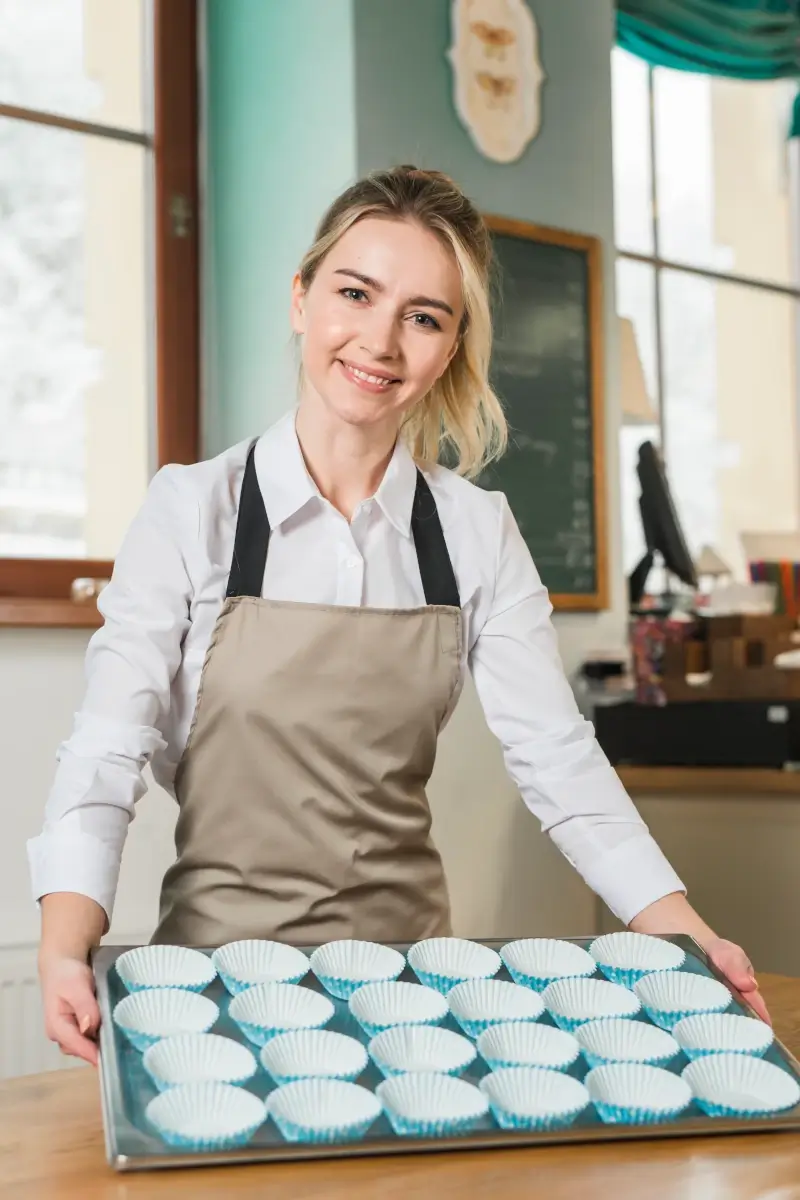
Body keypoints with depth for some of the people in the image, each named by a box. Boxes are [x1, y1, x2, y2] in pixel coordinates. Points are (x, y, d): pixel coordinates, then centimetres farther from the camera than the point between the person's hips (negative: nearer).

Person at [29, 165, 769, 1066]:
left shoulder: (478, 533, 1)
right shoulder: (193, 511, -7)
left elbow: (555, 756, -2)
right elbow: (108, 746, -12)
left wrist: (678, 928, -14)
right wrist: (67, 947, -27)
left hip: (410, 952, 3)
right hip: (225, 952, -2)